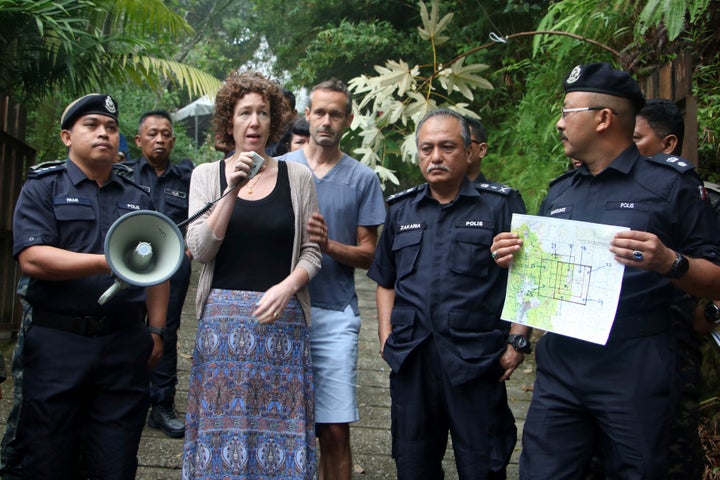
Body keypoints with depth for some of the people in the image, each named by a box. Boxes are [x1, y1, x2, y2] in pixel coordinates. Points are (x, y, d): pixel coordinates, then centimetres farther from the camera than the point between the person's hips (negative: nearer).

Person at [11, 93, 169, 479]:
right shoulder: (43, 188, 3)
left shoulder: (137, 197, 16)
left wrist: (156, 331, 9)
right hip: (57, 342, -3)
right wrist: (107, 263, -21)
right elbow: (31, 258, -12)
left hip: (125, 345, 3)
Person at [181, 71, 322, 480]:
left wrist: (287, 286, -12)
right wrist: (232, 191, -12)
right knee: (223, 423, 3)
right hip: (223, 317, 0)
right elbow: (200, 250, -3)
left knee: (277, 423, 3)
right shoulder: (207, 174, 7)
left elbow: (311, 252, 6)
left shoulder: (298, 177, 5)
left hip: (282, 319, 0)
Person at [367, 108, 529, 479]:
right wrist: (385, 335, 8)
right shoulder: (401, 210, 13)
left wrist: (517, 341, -9)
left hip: (476, 360, -4)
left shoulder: (498, 206, 0)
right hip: (410, 360, 4)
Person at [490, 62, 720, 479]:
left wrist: (668, 262, -24)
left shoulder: (670, 183, -3)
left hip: (634, 371, -5)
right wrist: (513, 259, 1)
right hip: (559, 367, 5)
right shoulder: (559, 192, 14)